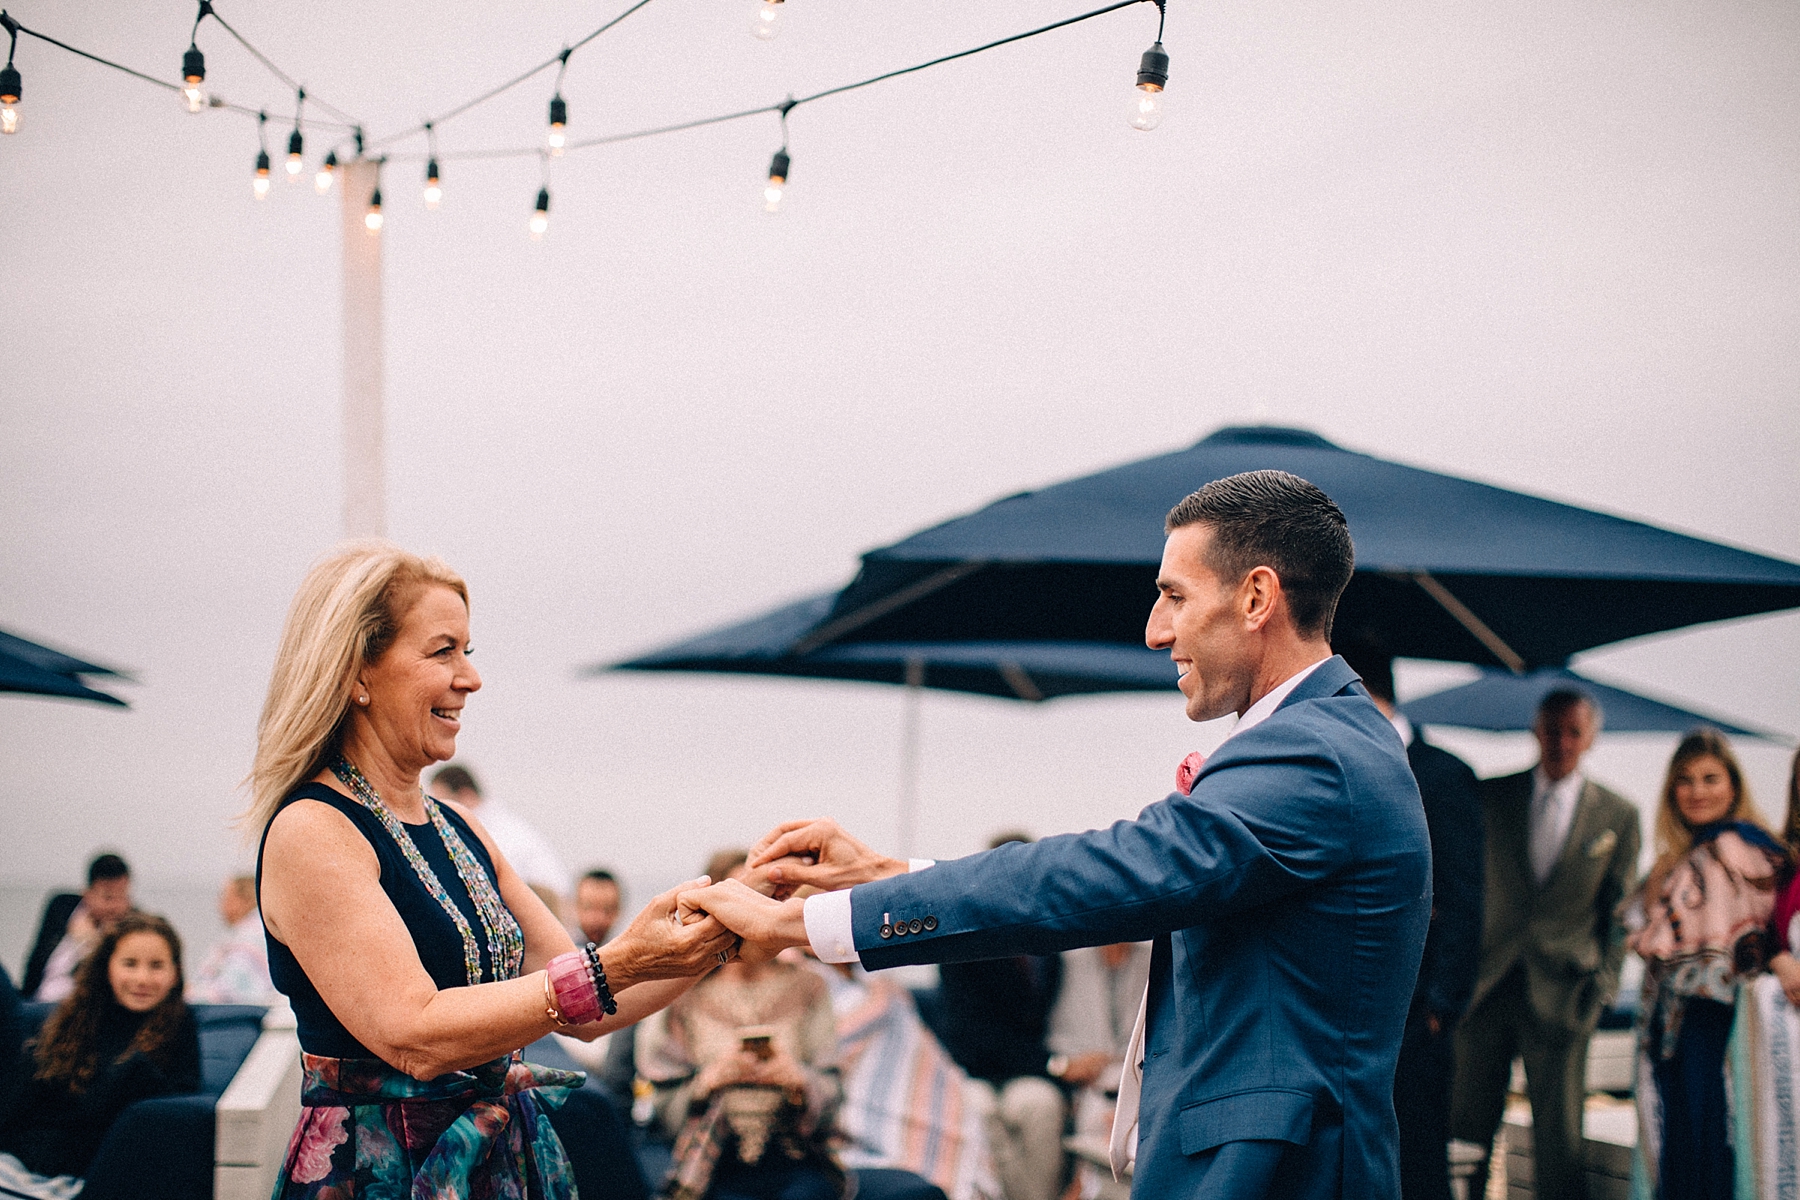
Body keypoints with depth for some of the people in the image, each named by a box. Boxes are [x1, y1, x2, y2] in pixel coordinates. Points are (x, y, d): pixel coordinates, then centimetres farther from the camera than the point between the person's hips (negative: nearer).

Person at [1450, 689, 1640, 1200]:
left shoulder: (1618, 815, 6)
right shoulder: (1490, 797, 8)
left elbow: (1620, 913, 8)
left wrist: (1603, 983, -2)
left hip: (1560, 994, -1)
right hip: (1489, 982, 1)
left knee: (1559, 1138, 0)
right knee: (1466, 1124, 1)